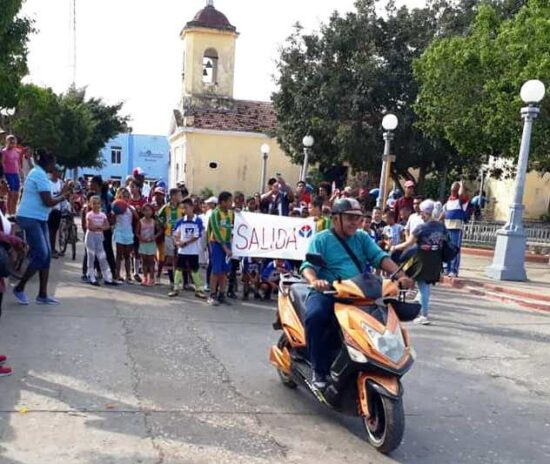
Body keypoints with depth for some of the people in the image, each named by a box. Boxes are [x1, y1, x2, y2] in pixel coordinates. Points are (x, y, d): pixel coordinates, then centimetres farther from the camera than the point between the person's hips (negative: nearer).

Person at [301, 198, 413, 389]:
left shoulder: (362, 238, 17)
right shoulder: (321, 239, 3)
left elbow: (380, 257, 4)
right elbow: (308, 266, -10)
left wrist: (400, 276, -15)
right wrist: (314, 281, -34)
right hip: (326, 293, -4)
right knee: (315, 315, -34)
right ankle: (320, 369, -15)